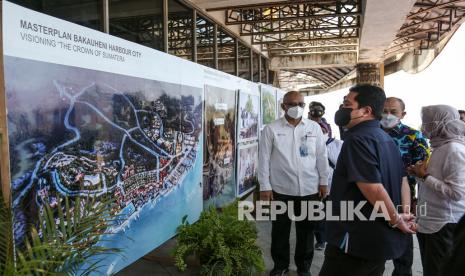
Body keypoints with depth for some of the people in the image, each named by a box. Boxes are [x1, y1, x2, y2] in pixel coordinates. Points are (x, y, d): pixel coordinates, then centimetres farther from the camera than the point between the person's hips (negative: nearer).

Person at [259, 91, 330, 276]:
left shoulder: (314, 127, 3)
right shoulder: (271, 129, -3)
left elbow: (321, 157, 7)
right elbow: (264, 159, -3)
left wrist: (323, 181, 5)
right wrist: (264, 186, -6)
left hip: (309, 189, 2)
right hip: (280, 189, -1)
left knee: (306, 229, 14)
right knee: (280, 230, 12)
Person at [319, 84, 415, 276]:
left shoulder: (357, 140, -20)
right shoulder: (386, 138, 12)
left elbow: (373, 189, -26)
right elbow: (402, 180, 15)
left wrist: (396, 220, -12)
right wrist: (404, 214, 10)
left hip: (358, 239, -10)